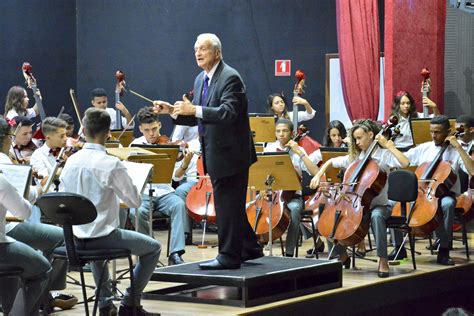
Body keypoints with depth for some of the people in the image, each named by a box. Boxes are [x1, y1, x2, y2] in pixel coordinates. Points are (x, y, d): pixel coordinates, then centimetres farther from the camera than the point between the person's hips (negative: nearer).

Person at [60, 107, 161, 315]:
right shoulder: (111, 164, -19)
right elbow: (135, 201, -11)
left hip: (75, 237, 6)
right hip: (103, 234, -6)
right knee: (153, 248, 13)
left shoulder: (71, 162, -2)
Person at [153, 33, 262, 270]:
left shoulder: (230, 78, -15)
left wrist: (194, 109, -31)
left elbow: (229, 113, -26)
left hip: (229, 153, -9)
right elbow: (197, 117, 15)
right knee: (231, 205, 17)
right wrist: (172, 111, 0)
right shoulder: (201, 80, 13)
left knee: (227, 205, -5)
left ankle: (229, 256, 2)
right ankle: (249, 248, 28)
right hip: (214, 154, 9)